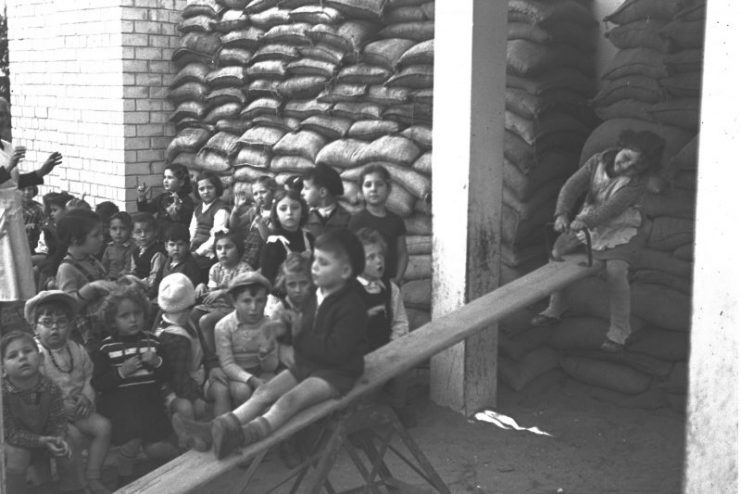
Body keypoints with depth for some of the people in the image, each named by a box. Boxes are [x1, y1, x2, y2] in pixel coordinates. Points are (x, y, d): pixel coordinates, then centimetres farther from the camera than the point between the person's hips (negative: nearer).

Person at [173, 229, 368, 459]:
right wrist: (301, 338, 3)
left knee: (291, 399, -29)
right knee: (265, 390, -10)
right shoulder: (317, 296, 8)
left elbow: (335, 351, -23)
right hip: (306, 362, 8)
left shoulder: (351, 306, -19)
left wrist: (301, 339, -12)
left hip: (337, 372, -8)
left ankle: (243, 435, -47)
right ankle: (220, 427, -23)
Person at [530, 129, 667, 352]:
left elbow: (614, 206, -32)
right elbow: (572, 186, -15)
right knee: (558, 253, 2)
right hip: (588, 222, 5)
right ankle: (554, 310, 25)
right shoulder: (598, 161, -9)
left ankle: (619, 330, -10)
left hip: (620, 229, -5)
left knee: (616, 270, -26)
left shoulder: (638, 181, -20)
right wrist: (562, 213, -32)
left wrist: (585, 221, -45)